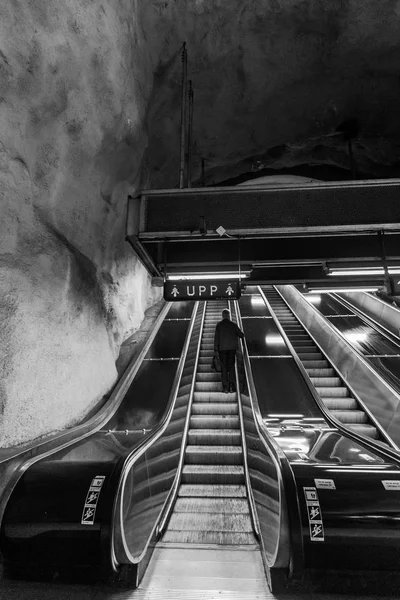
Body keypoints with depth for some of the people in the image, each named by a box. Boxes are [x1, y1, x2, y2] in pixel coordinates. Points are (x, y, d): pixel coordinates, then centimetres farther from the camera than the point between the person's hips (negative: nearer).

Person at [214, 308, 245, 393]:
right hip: (232, 348, 1)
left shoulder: (219, 325, -3)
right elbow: (241, 335, 7)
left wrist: (215, 349, -3)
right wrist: (241, 335, 31)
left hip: (222, 348, -1)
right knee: (231, 366, 10)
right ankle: (231, 386, 3)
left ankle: (225, 387, 2)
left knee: (224, 367, 4)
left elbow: (216, 337, -6)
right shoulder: (233, 325, 1)